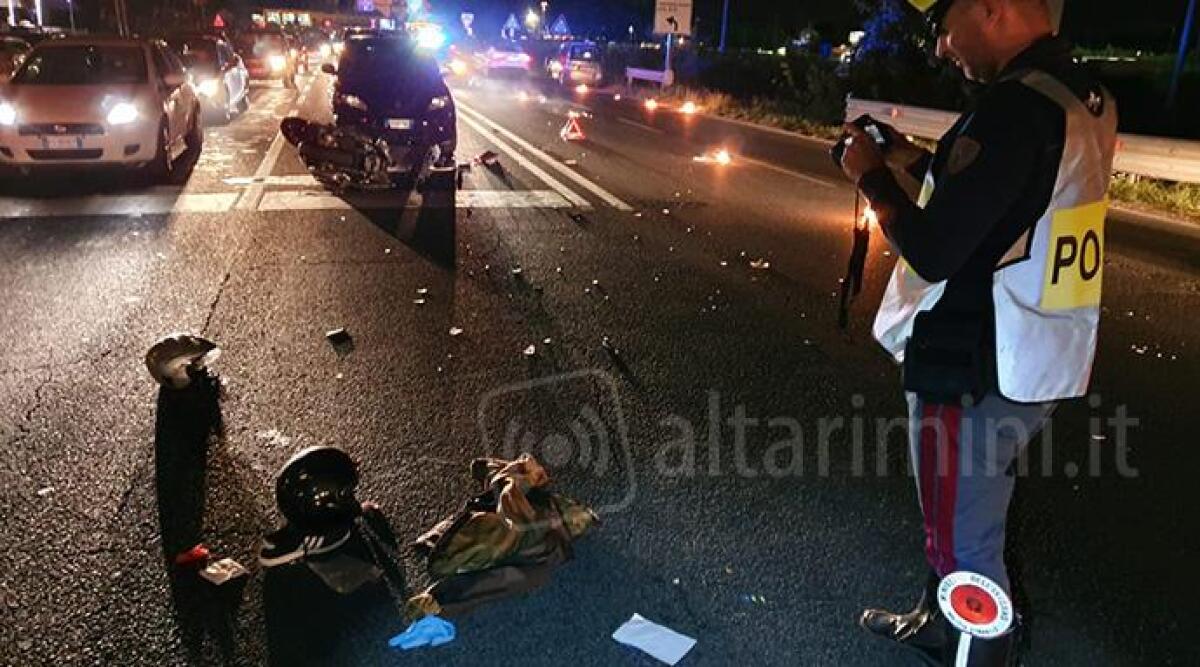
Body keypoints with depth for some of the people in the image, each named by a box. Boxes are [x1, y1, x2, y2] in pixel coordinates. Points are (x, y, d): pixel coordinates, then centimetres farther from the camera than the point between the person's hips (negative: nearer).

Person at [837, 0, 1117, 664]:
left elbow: (932, 252, -25)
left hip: (976, 374, -10)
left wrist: (873, 176, -10)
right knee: (957, 517, 27)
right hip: (1035, 360, 10)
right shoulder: (1082, 98, 5)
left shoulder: (1015, 108, -24)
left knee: (965, 543, 9)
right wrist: (915, 163, 13)